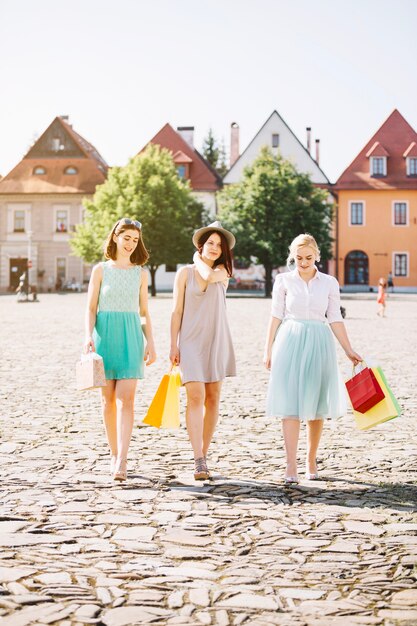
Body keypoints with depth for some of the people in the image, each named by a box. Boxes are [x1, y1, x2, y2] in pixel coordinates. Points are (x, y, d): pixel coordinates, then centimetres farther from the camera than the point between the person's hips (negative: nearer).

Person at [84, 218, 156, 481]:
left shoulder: (141, 273, 11)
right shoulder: (101, 270, 6)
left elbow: (144, 311, 13)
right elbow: (91, 308, 3)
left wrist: (150, 343, 5)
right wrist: (89, 336, -11)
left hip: (131, 336, 0)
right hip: (105, 334, 0)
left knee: (126, 398, -11)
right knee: (108, 398, 3)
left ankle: (122, 461, -18)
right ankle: (114, 454, 15)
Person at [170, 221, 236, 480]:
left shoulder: (223, 272, 8)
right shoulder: (185, 273, 4)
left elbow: (208, 276, -17)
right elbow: (177, 312, 4)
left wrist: (199, 260, 2)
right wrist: (174, 345, -1)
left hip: (216, 341, 2)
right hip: (191, 340, -2)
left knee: (213, 398, 3)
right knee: (196, 397, -13)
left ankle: (204, 455, 14)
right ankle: (199, 461, -17)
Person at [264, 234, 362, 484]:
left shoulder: (330, 283, 6)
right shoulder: (284, 281, 4)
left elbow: (335, 319, 8)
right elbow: (276, 316, 6)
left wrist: (349, 350, 3)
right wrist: (268, 350, 4)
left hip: (319, 344, 2)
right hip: (290, 343, -1)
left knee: (316, 406, 6)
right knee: (290, 405, -8)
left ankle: (312, 461, 20)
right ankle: (291, 466, -11)